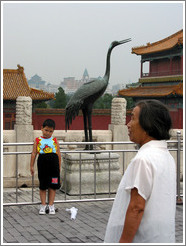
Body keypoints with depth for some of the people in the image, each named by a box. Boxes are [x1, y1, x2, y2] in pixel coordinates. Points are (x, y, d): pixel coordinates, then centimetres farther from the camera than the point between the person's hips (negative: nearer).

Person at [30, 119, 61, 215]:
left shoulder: (54, 140, 7)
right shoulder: (38, 140, 5)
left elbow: (58, 154, 9)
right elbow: (34, 153, 5)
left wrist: (59, 166, 7)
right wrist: (32, 166, 2)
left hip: (53, 164, 1)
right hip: (42, 163, -1)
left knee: (53, 186, 4)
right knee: (42, 186, 6)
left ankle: (51, 205, 13)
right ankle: (43, 205, 15)